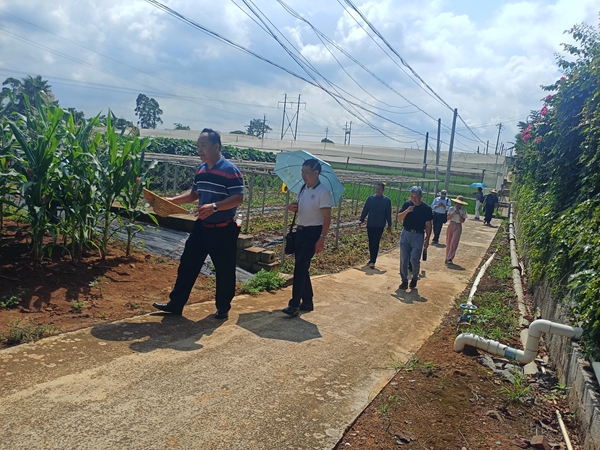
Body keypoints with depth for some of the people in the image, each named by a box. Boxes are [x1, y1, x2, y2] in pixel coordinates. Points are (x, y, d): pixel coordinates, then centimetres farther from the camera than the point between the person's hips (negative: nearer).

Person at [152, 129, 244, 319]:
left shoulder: (230, 170, -16)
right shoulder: (201, 169, 8)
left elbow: (238, 198, -21)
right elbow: (194, 193, 19)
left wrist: (214, 206, -33)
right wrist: (173, 200, 5)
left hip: (223, 230, -7)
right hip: (201, 227, 7)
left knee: (224, 271, 6)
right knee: (187, 265, 9)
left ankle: (223, 307, 23)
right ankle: (176, 303, 20)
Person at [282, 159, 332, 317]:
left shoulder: (322, 192, -15)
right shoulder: (303, 189, 9)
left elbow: (327, 217, -16)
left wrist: (322, 239, -22)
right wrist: (292, 207, -2)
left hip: (313, 233, -8)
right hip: (301, 231, 8)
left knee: (300, 266, -13)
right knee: (302, 267, 11)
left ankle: (294, 304, -8)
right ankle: (307, 301, 22)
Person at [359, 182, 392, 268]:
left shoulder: (387, 200, -3)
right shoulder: (370, 198, 3)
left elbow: (388, 214, 1)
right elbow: (365, 210, 5)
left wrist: (389, 225, 3)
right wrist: (361, 220, -4)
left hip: (379, 226, -3)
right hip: (370, 225, 3)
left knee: (375, 243, -7)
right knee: (371, 243, 11)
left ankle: (372, 261, -7)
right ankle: (372, 259, 23)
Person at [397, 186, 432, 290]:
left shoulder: (426, 208, -5)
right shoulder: (407, 204, 1)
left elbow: (428, 225, -1)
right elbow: (399, 218, -3)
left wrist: (427, 239, -4)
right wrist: (407, 211, -20)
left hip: (418, 236, -2)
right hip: (405, 234, 2)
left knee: (414, 259, -6)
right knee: (404, 259, 5)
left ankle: (415, 278, 20)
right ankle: (404, 280, 18)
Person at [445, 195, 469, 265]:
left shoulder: (463, 211, -3)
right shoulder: (451, 209, 1)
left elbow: (462, 221, -8)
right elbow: (448, 218, -7)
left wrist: (459, 214, -20)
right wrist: (454, 213, -19)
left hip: (458, 227, -2)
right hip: (451, 226, 2)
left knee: (454, 243, -8)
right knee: (448, 242, 7)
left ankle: (449, 259, -6)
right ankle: (447, 257, 20)